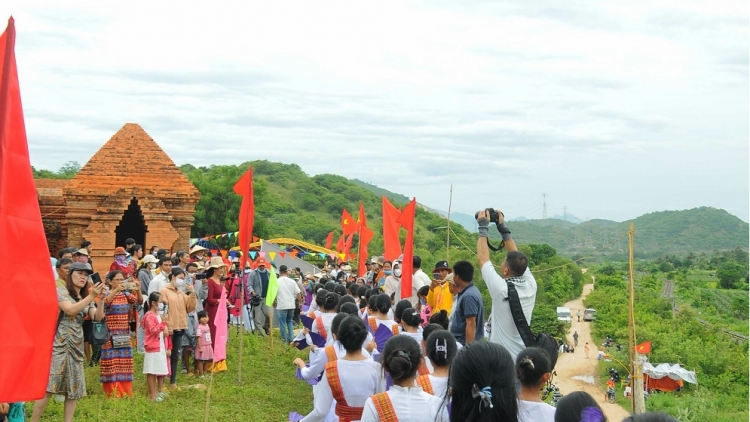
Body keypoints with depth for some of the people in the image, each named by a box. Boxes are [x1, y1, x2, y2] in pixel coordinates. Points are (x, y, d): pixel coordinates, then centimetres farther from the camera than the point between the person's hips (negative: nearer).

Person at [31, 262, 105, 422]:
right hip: (59, 345, -7)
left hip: (77, 347, 7)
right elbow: (70, 310, -18)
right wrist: (92, 296, -21)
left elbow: (98, 317, 4)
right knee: (48, 386, -12)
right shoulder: (61, 291, -2)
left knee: (74, 389, 5)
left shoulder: (86, 298, 17)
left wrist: (101, 298, -10)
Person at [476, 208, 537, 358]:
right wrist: (503, 228, 16)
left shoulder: (501, 289, -15)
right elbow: (517, 258, 13)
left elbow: (483, 258, -5)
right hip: (523, 357, 6)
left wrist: (483, 228, 5)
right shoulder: (531, 286, -1)